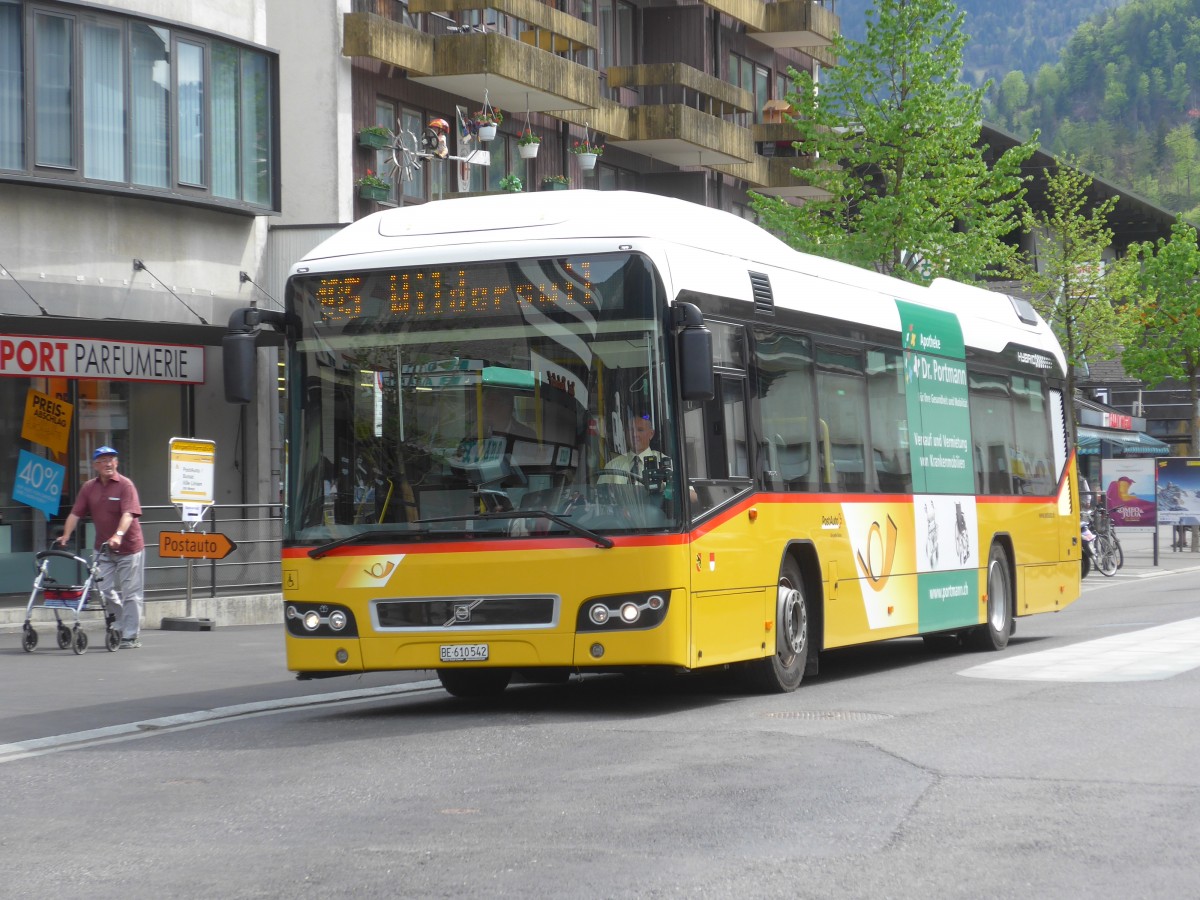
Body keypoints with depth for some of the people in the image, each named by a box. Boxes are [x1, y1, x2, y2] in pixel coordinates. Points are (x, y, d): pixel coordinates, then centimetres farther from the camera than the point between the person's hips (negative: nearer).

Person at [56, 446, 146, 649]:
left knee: (130, 593, 0)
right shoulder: (89, 488, 5)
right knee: (106, 590, 2)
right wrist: (66, 536, -10)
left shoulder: (125, 485, -11)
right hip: (103, 548, 5)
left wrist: (118, 535, -37)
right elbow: (75, 514, 4)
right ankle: (120, 629, 18)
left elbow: (128, 514, -22)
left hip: (129, 547, -5)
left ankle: (131, 636, 7)